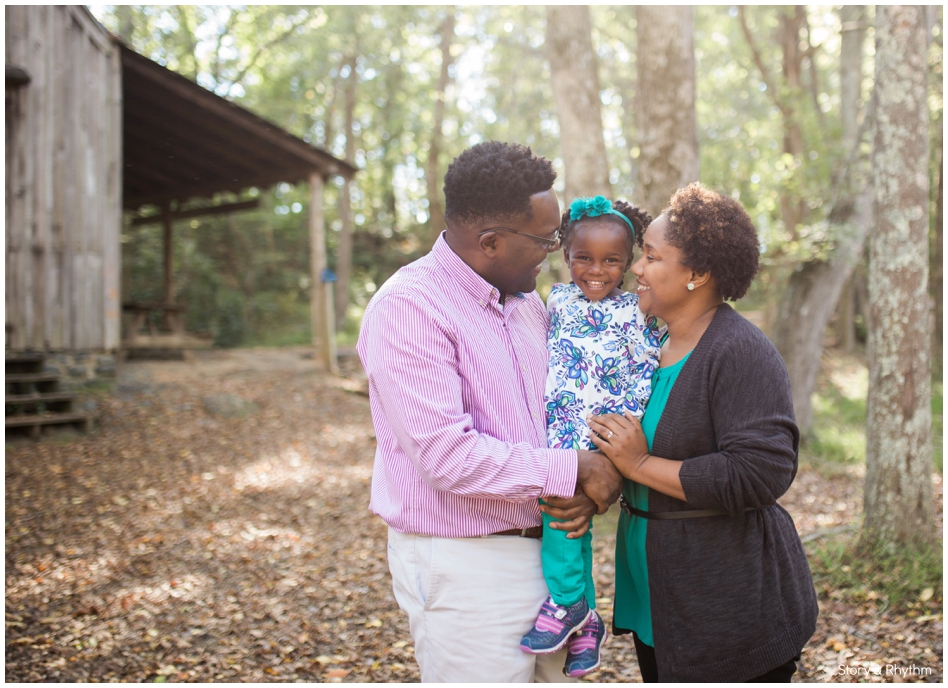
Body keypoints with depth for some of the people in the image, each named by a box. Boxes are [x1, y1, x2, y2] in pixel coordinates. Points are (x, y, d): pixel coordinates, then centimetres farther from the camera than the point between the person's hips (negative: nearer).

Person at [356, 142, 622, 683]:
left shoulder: (527, 300, 9)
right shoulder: (408, 308, -18)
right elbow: (447, 453, -27)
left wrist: (585, 489, -7)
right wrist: (571, 471, -20)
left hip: (544, 550, 8)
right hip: (465, 569, -8)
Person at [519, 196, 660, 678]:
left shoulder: (634, 311, 2)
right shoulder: (558, 299, 14)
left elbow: (646, 372, 1)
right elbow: (540, 358, 22)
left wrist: (624, 422, -8)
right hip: (557, 426, 5)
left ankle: (565, 601, -12)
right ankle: (586, 620, 14)